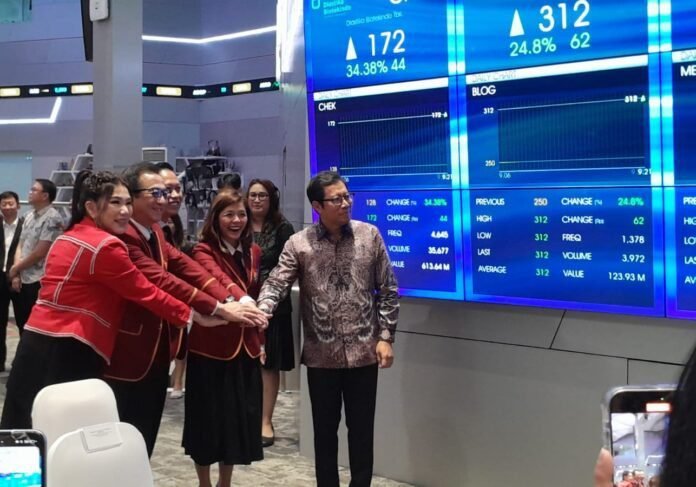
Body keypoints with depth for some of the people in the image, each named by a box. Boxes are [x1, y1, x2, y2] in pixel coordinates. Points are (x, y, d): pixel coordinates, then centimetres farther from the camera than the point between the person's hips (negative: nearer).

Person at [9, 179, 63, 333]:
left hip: (39, 282, -8)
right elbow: (20, 246, 13)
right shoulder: (29, 217, 13)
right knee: (23, 326, 13)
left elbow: (39, 253, -15)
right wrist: (16, 274, -1)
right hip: (23, 281, 8)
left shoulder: (52, 219, -12)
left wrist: (15, 269, -4)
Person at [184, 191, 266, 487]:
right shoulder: (204, 251, -14)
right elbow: (218, 281, -35)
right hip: (211, 348, -6)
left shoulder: (252, 252, 7)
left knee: (239, 419, 12)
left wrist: (259, 339, 16)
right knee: (209, 418, 4)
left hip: (245, 347, 6)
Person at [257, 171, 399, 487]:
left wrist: (385, 336, -2)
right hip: (321, 355, 0)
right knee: (325, 429, 11)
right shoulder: (299, 244, -3)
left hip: (363, 352, 0)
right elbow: (275, 285, -11)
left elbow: (388, 291, 4)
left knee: (362, 429, 9)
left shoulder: (369, 235, 0)